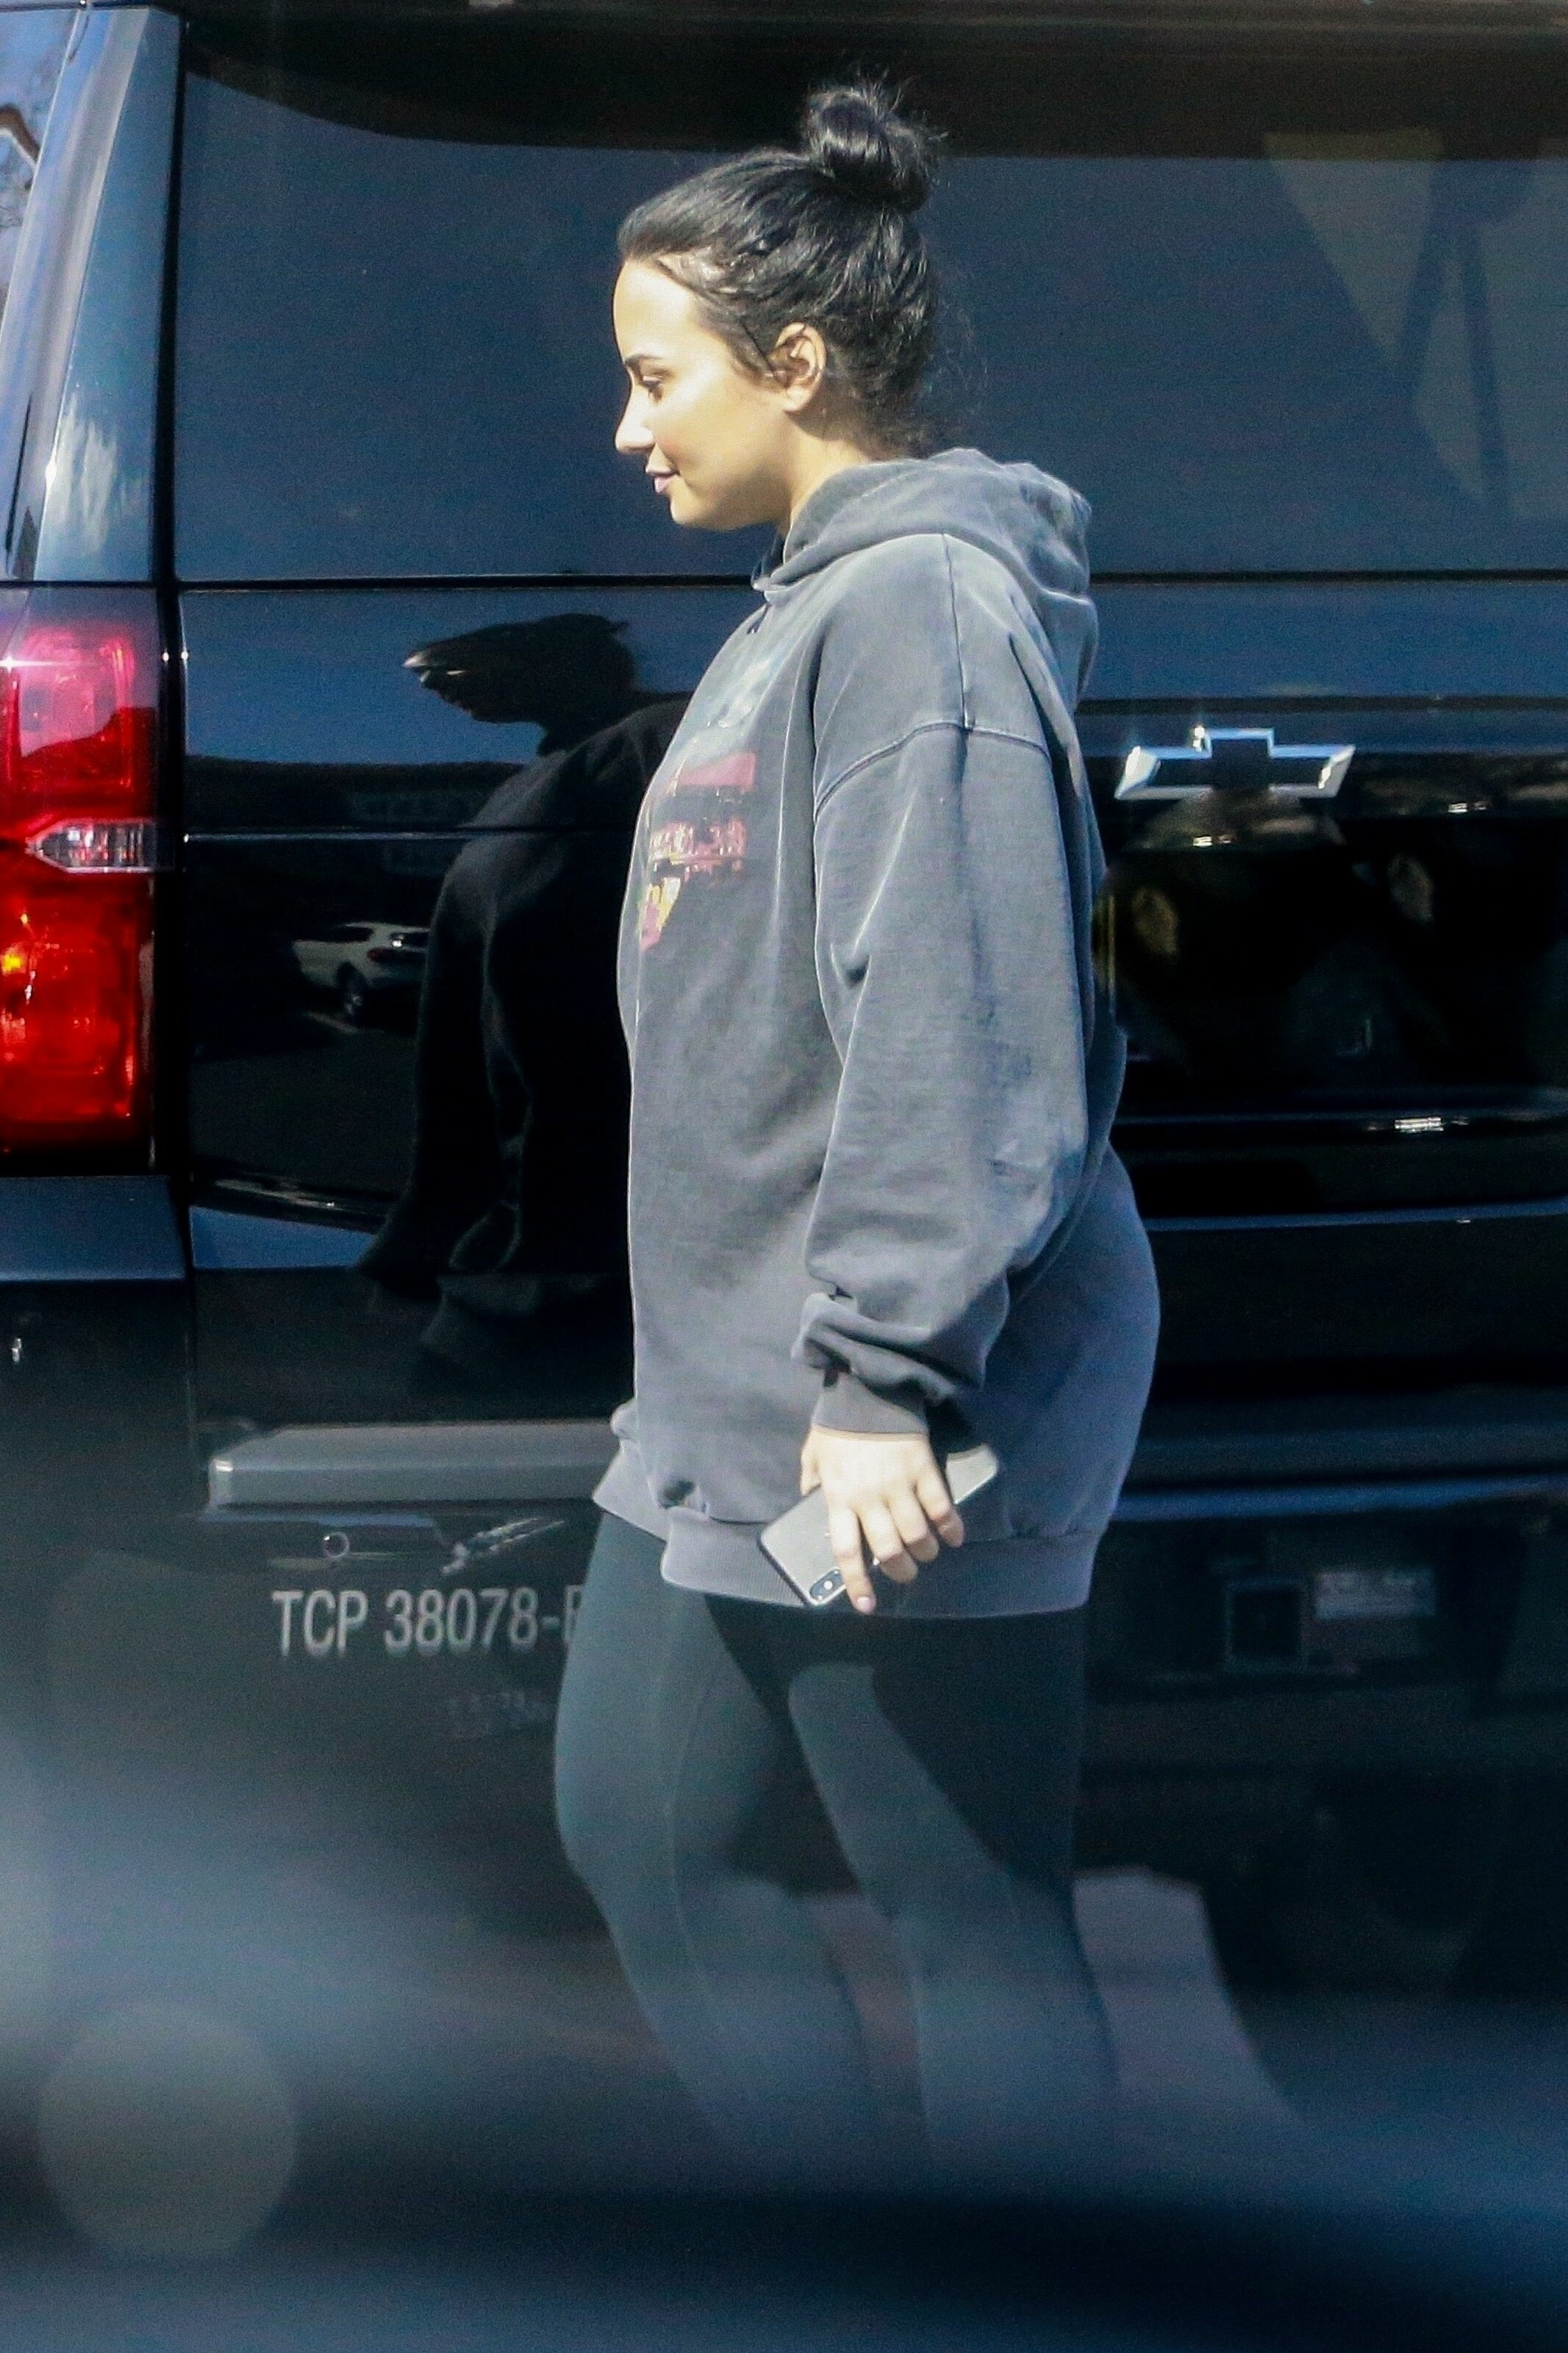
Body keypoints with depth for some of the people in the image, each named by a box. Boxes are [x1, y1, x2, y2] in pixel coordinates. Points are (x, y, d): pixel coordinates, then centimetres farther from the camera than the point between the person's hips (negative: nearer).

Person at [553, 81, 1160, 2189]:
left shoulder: (924, 609, -16)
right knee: (635, 1831, 15)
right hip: (726, 1417, 11)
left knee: (977, 1915, -3)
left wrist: (889, 1379, -25)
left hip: (887, 1444, -11)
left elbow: (956, 1041, -23)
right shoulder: (809, 611, 16)